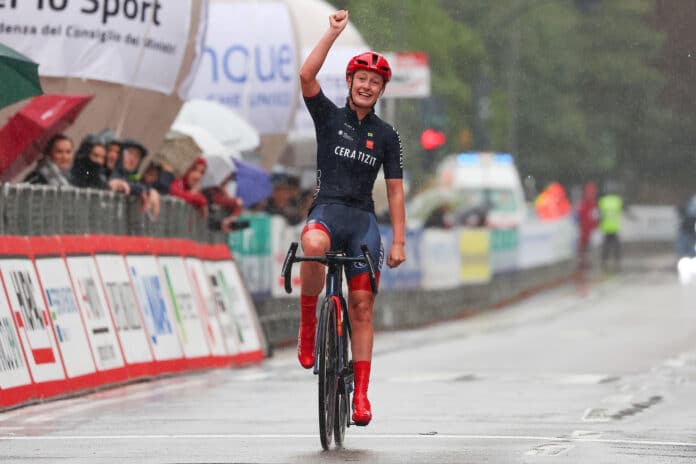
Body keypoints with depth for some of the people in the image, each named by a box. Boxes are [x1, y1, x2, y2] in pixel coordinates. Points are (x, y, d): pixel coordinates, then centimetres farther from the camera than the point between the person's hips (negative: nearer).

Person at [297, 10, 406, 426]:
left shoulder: (386, 136, 10)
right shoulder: (329, 116, 7)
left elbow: (395, 190, 10)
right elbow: (307, 75, -9)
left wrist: (399, 241, 2)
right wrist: (335, 32, -12)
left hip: (364, 219, 2)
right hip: (327, 209, -2)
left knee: (362, 307, -3)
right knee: (313, 247, -39)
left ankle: (361, 393, 0)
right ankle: (308, 321, -17)